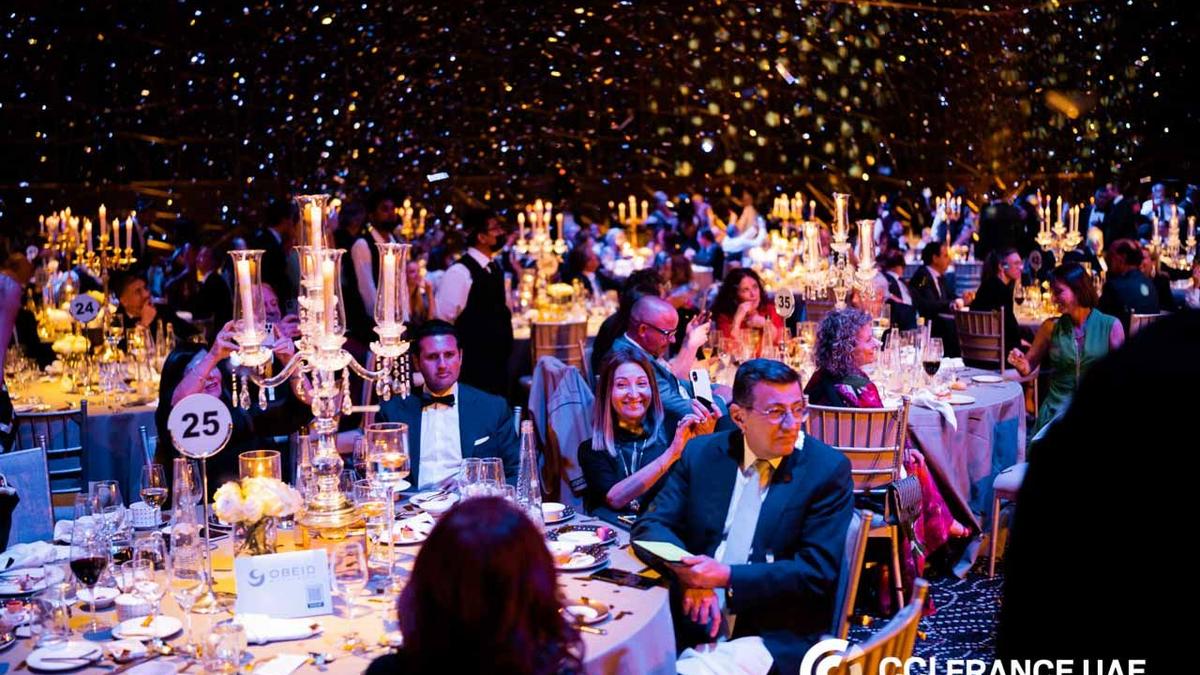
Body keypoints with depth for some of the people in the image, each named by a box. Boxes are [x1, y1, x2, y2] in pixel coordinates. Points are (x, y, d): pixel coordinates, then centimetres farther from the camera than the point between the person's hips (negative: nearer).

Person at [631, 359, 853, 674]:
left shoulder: (827, 469, -5)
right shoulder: (702, 453, 5)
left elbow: (818, 571, -10)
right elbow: (651, 526, 3)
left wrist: (727, 577, -19)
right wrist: (692, 575, -18)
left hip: (776, 637, -4)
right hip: (692, 628, 4)